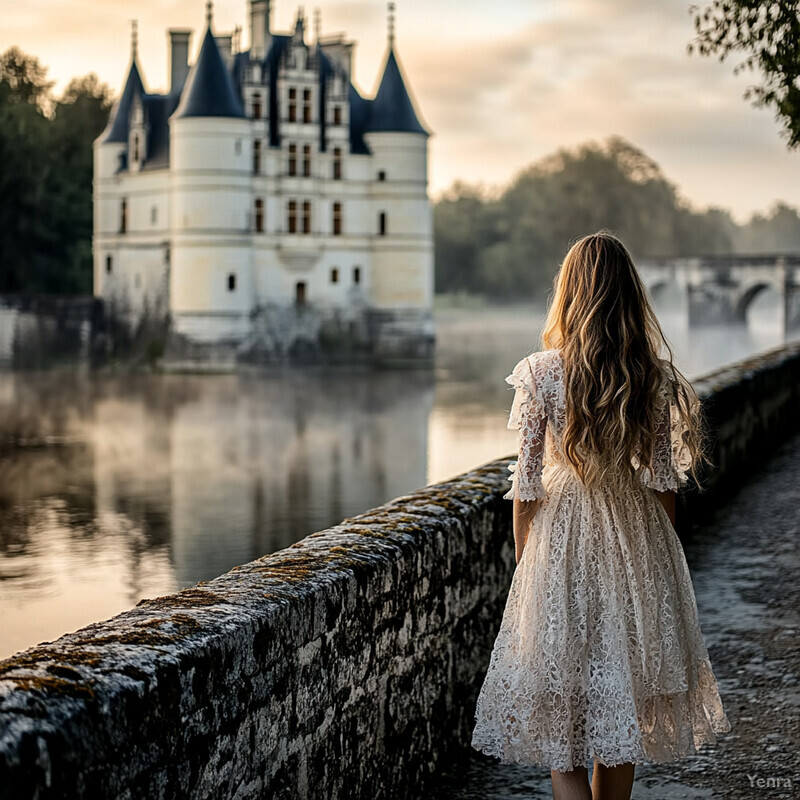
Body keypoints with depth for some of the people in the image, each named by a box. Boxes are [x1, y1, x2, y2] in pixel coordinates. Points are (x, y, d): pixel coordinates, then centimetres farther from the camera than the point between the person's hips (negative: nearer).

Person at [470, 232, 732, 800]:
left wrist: (524, 563, 3)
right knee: (621, 696, 18)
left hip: (562, 535, -3)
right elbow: (663, 480, 1)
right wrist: (661, 558, 14)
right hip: (637, 538, 3)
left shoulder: (540, 374, -13)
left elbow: (527, 482, -9)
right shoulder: (656, 375, -5)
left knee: (560, 714, 3)